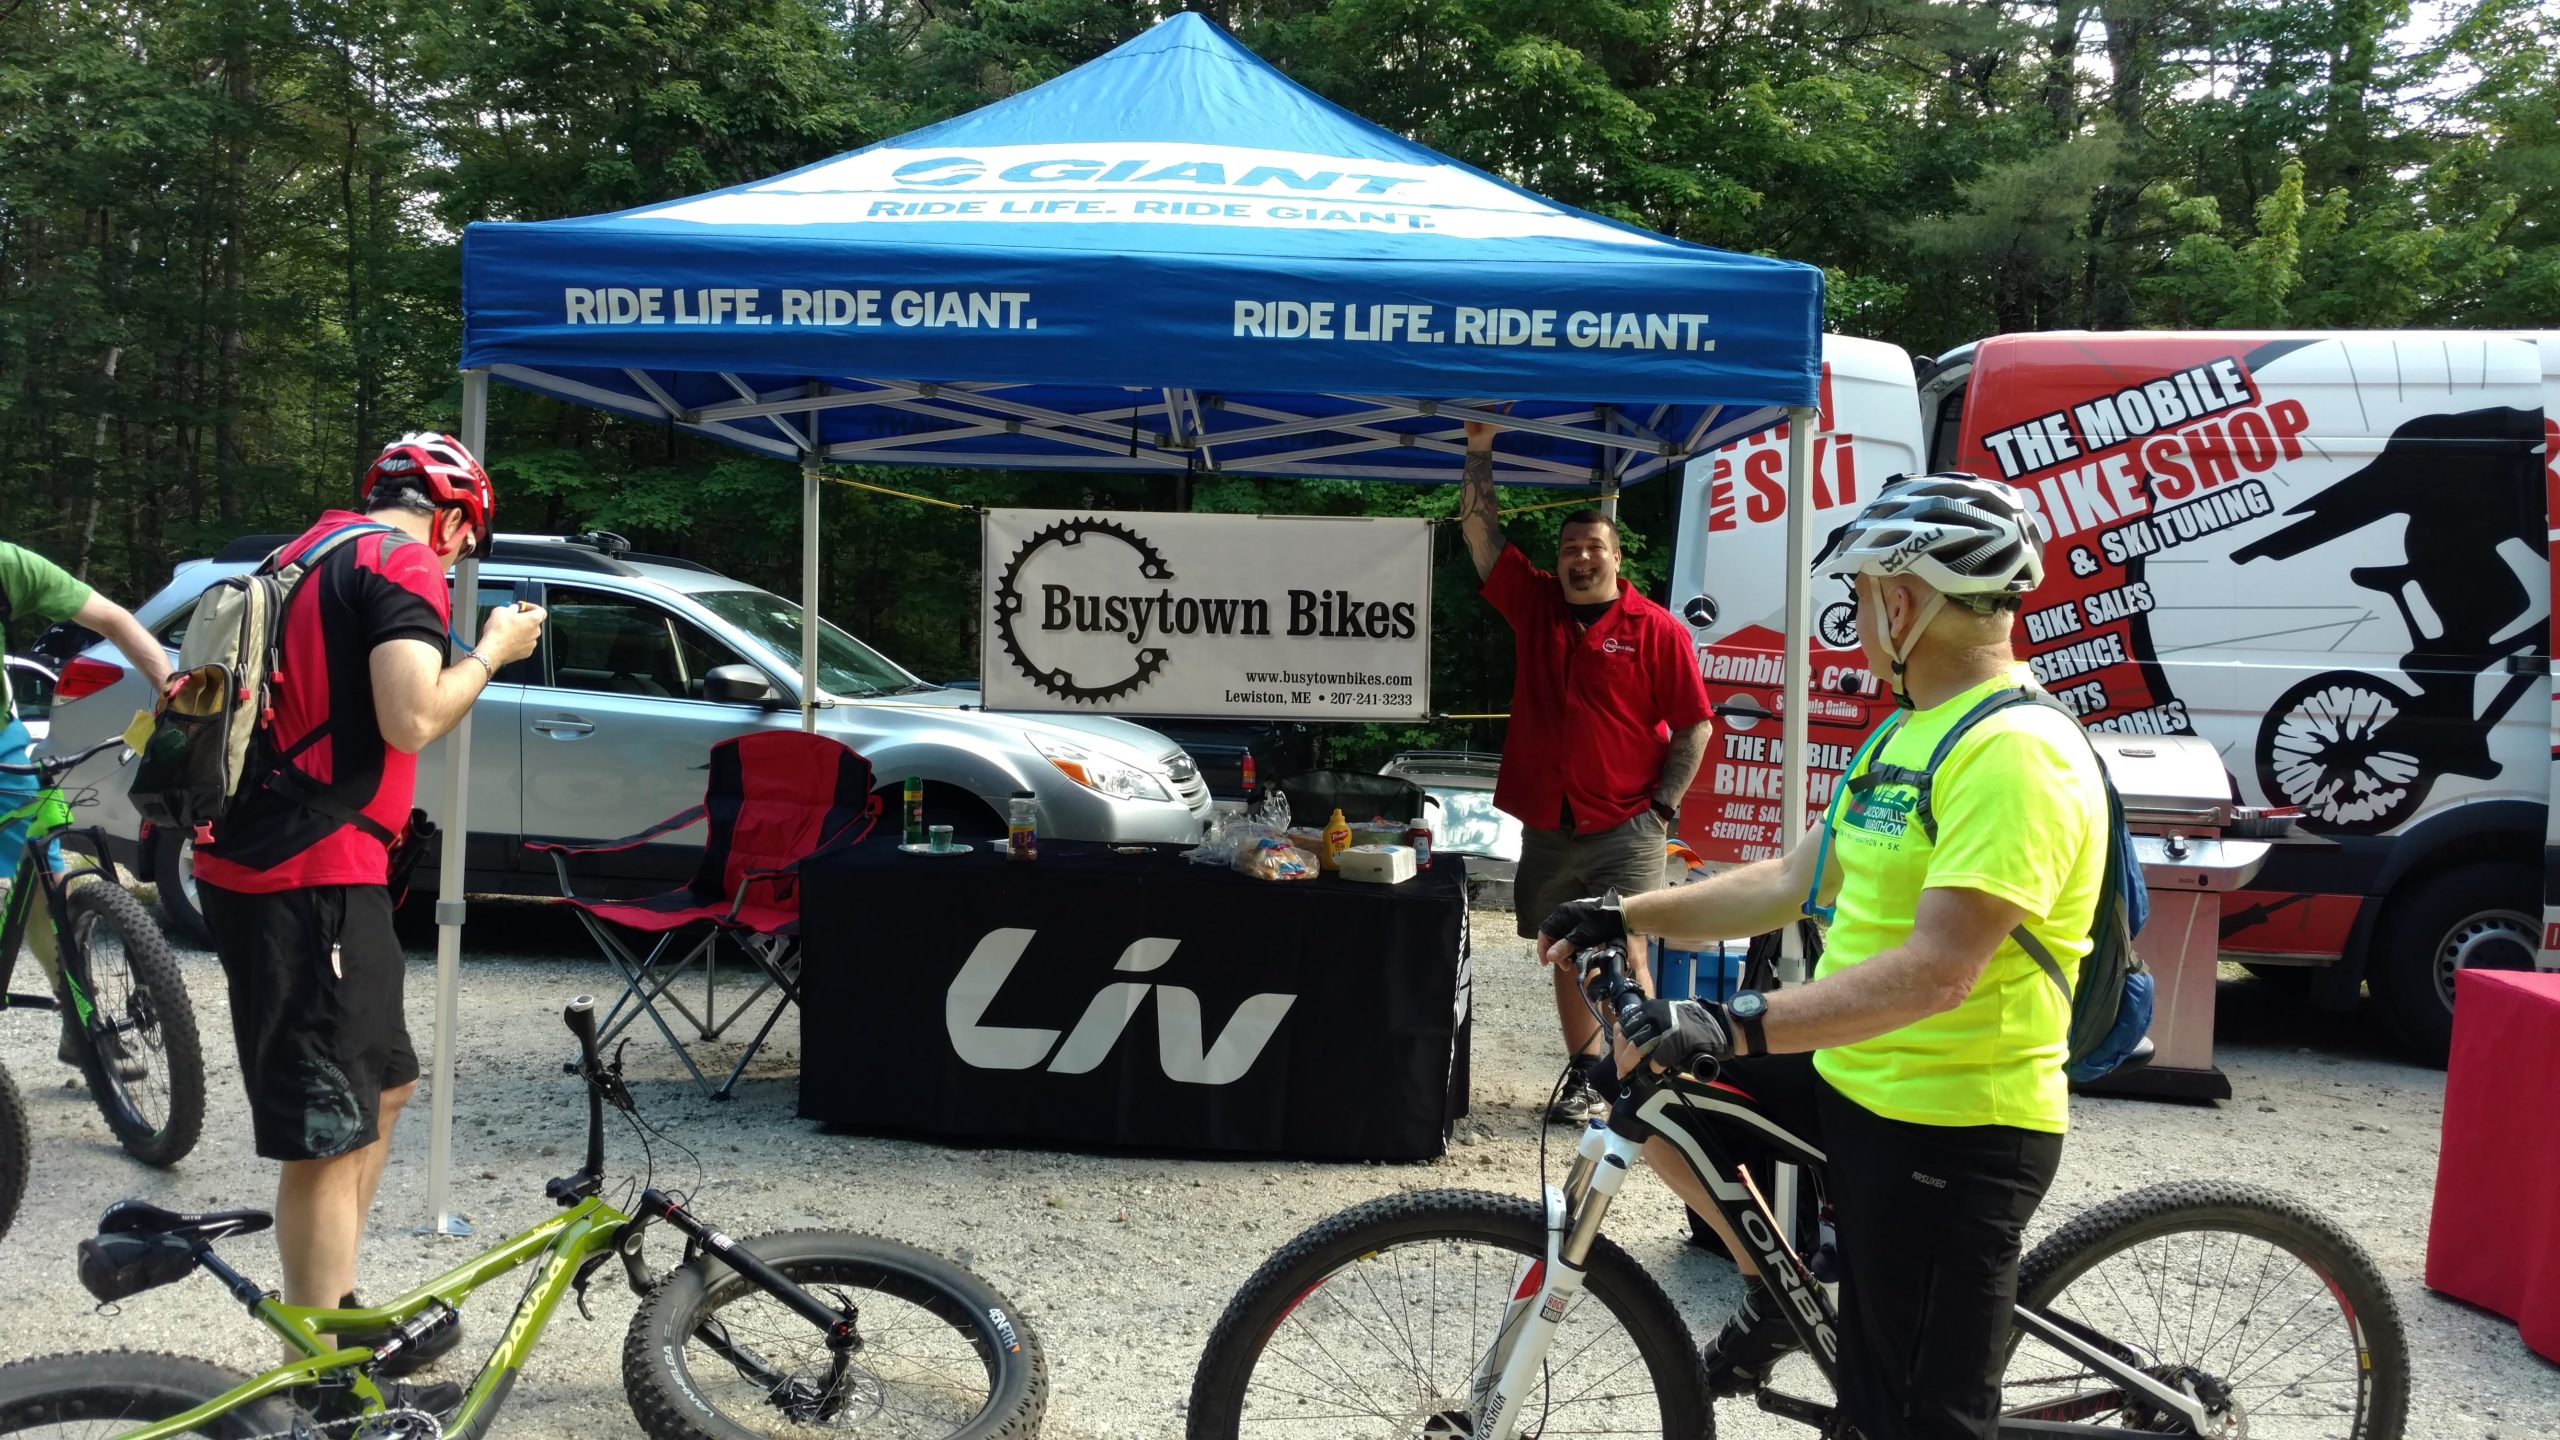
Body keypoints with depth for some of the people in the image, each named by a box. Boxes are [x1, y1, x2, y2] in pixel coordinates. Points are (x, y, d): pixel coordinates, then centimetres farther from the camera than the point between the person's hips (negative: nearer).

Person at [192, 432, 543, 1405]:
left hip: (257, 860, 10)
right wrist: (493, 650, -7)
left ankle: (335, 1320, 33)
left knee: (382, 1087, 22)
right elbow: (411, 721, -21)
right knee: (330, 1136, -3)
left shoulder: (316, 550, 19)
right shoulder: (405, 564, -9)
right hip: (311, 881, -10)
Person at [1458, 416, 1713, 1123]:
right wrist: (1480, 450, 0)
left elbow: (1694, 725, -2)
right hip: (1548, 824, 4)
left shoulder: (1654, 629, -4)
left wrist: (1664, 804, -8)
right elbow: (1480, 531, 6)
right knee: (1569, 956, 12)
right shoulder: (1535, 605, 7)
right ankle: (1584, 1072, 24)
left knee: (1620, 958, -7)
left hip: (1624, 831, -4)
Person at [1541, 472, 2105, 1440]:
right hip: (1849, 1085, 9)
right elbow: (1795, 883, 16)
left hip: (1953, 1134, -9)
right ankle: (1780, 1284, 22)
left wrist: (1738, 1028, -37)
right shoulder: (1911, 733, 11)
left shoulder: (2014, 752, -22)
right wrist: (1628, 916, 12)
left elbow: (1938, 970, -31)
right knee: (1650, 1077, 7)